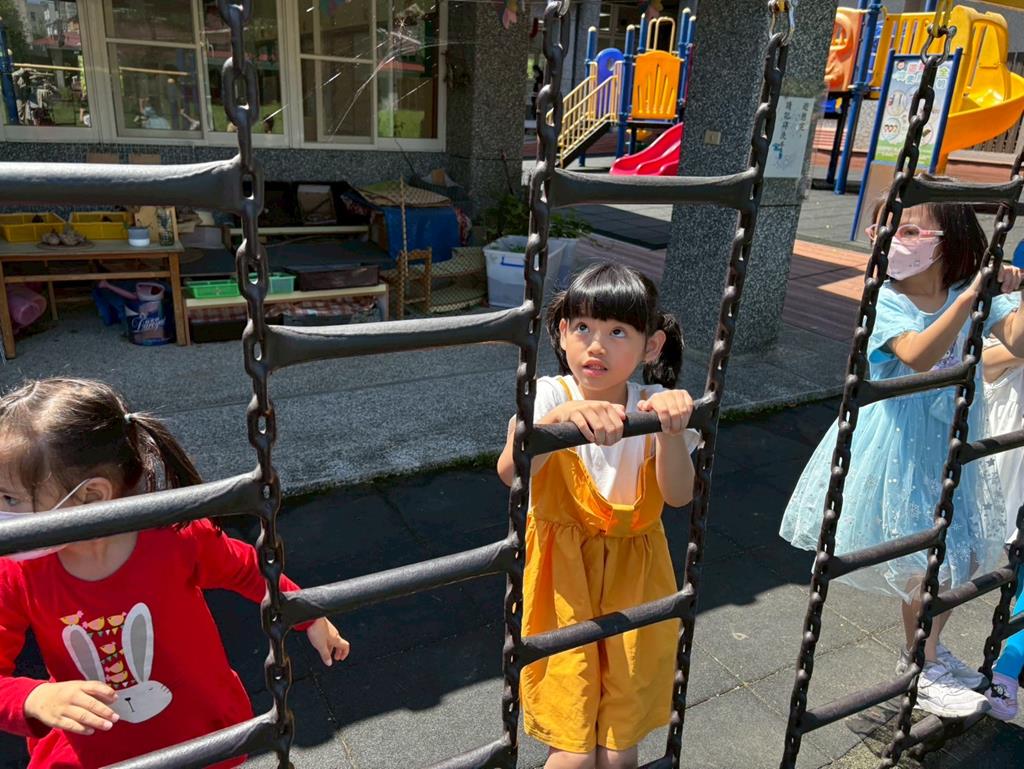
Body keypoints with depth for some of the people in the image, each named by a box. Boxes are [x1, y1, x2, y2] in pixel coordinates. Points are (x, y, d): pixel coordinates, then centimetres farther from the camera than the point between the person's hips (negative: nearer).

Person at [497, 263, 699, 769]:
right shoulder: (549, 396, -13)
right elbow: (510, 472, -31)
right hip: (562, 575, -2)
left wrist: (671, 432, -33)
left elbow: (679, 495, -17)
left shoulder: (655, 405, -6)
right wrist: (559, 418, -48)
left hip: (633, 575, 2)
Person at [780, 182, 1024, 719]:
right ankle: (923, 669, 30)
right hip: (902, 449, -5)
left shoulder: (977, 295, -4)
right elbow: (917, 355, -32)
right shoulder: (886, 301, -15)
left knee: (963, 555, 16)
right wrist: (968, 297, -38)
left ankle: (928, 652, 42)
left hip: (954, 449, 5)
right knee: (928, 562, 6)